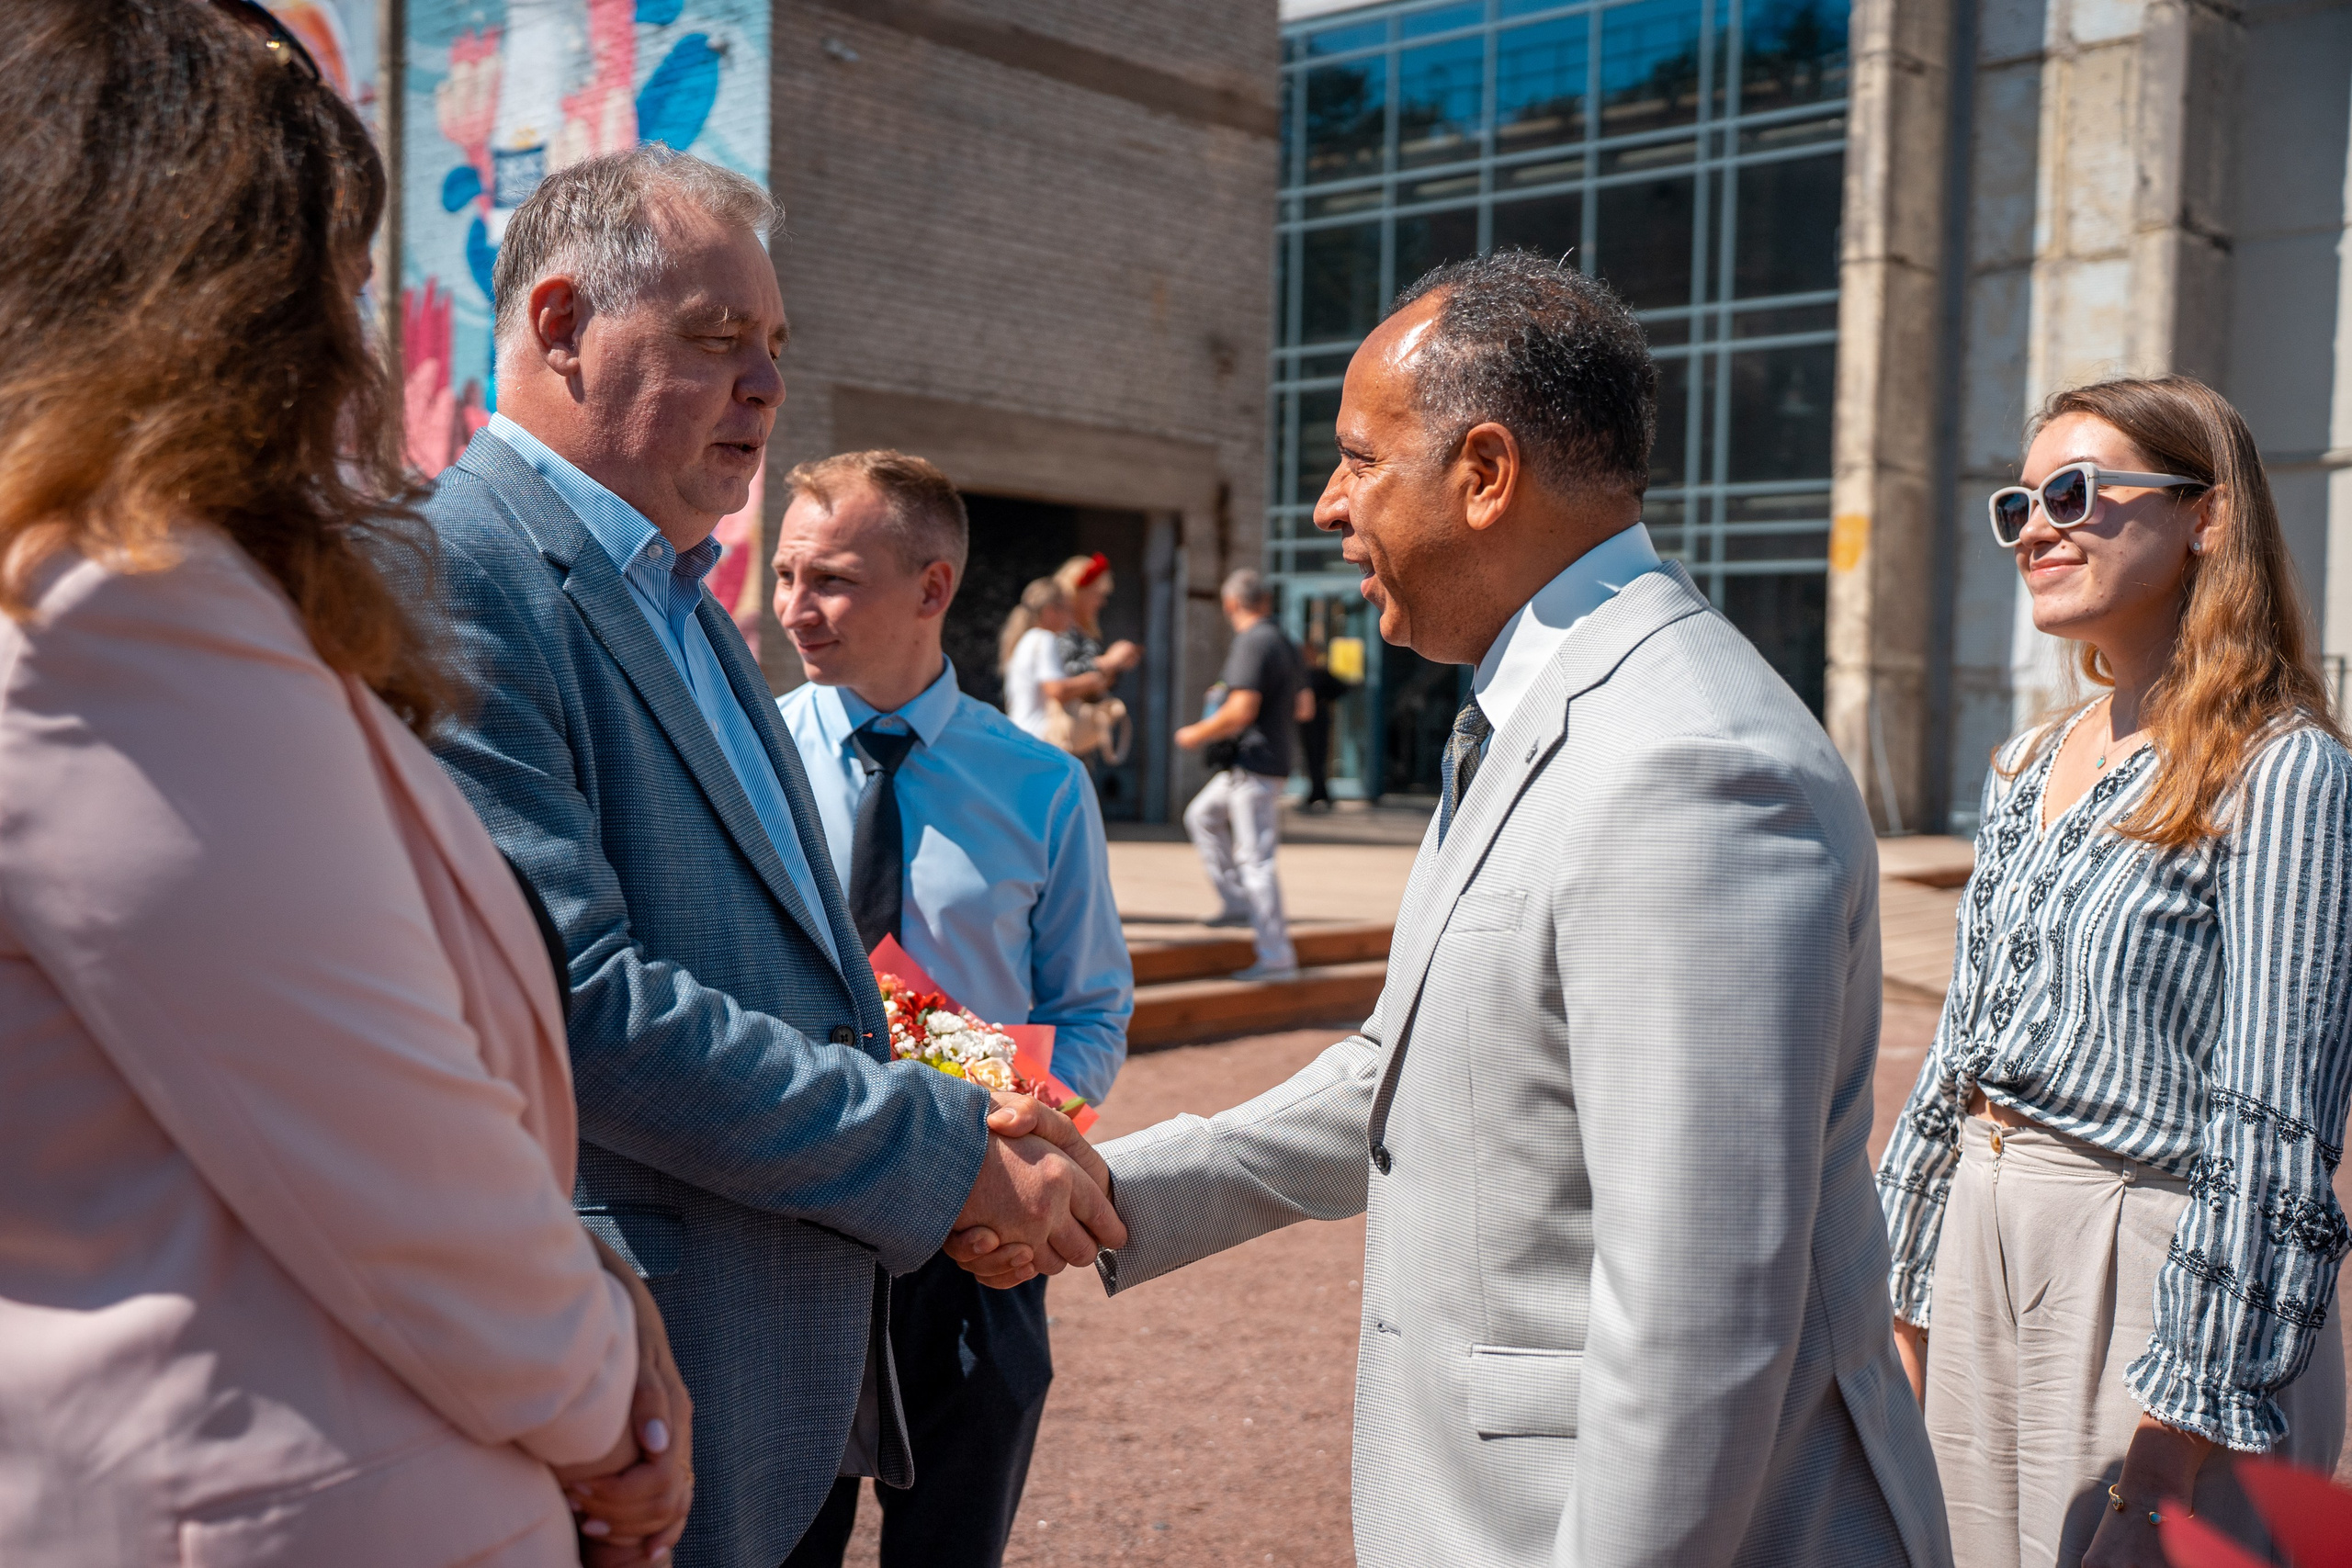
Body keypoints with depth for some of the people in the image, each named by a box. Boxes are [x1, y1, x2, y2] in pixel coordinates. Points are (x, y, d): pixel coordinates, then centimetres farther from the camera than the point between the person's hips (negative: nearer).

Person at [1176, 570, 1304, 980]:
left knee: (1255, 858, -8)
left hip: (1255, 767, -10)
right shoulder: (1283, 641, 13)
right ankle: (1237, 902, 24)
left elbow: (1240, 713, -24)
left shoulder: (1253, 643, -16)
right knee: (1202, 816, 24)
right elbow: (1301, 706, 22)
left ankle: (1277, 957, -6)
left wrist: (1197, 735, -8)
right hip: (1249, 766, 10)